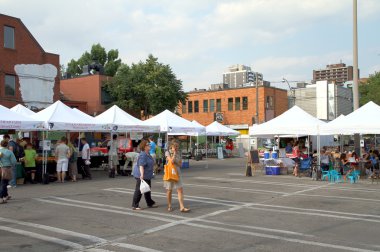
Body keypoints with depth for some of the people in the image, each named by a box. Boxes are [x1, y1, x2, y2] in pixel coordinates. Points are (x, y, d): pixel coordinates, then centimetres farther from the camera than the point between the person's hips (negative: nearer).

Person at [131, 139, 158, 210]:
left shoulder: (148, 154, 11)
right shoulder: (143, 155, -21)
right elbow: (141, 166, -29)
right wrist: (142, 175, -36)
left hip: (147, 176, 10)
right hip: (141, 176, -10)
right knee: (139, 190, -3)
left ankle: (150, 203, 30)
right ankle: (134, 205, 6)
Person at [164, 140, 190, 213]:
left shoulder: (178, 153, 7)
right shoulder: (167, 152, -6)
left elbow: (180, 164, 3)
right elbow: (171, 161, -21)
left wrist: (174, 162, -13)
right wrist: (174, 153, -13)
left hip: (177, 173, 4)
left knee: (180, 190, -4)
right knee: (169, 190, 6)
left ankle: (182, 207, -6)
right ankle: (169, 206, 21)